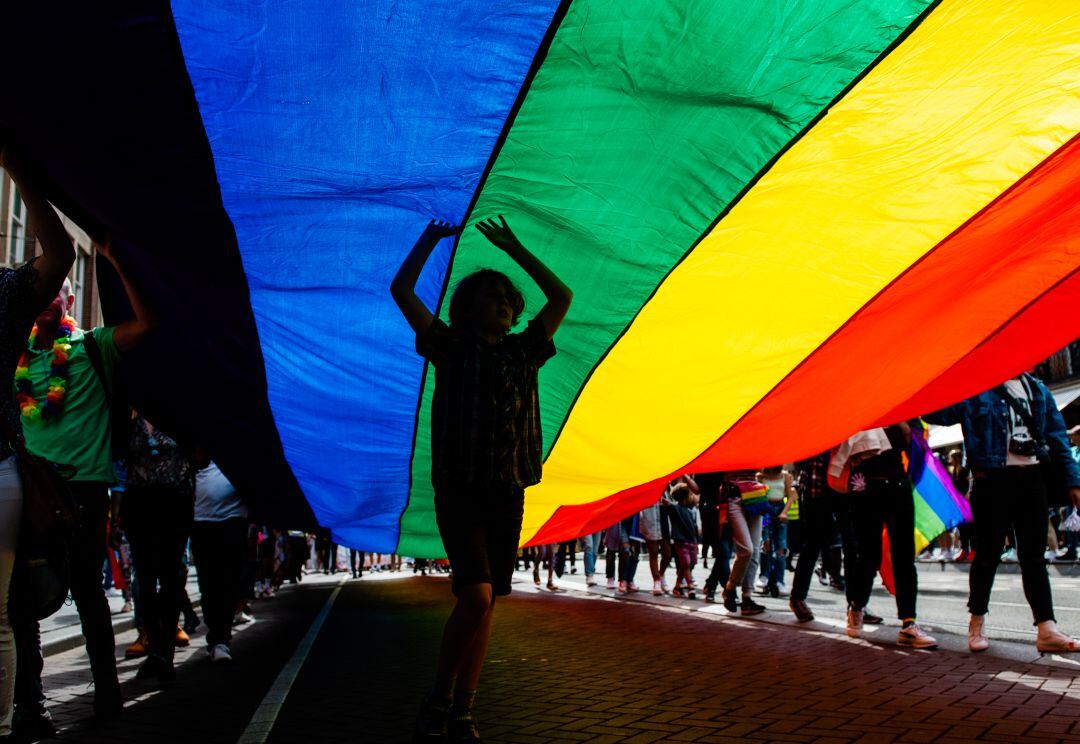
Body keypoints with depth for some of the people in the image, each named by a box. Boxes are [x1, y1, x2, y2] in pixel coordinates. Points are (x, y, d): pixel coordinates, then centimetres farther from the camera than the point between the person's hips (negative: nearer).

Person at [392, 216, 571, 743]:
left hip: (508, 493, 5)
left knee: (487, 604, 5)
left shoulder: (523, 352, 15)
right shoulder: (451, 346, 5)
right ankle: (437, 702, 3)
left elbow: (562, 296, 20)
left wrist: (514, 249, 21)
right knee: (476, 596, -17)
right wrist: (430, 239, 9)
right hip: (460, 488, -4)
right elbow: (401, 291, 0)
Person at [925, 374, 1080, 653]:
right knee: (988, 554, 4)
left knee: (1034, 556, 5)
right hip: (993, 480, -4)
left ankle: (1046, 629, 5)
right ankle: (977, 622, 18)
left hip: (1032, 478, 4)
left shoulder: (1037, 389, 13)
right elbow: (937, 411, -13)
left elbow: (1057, 436, 15)